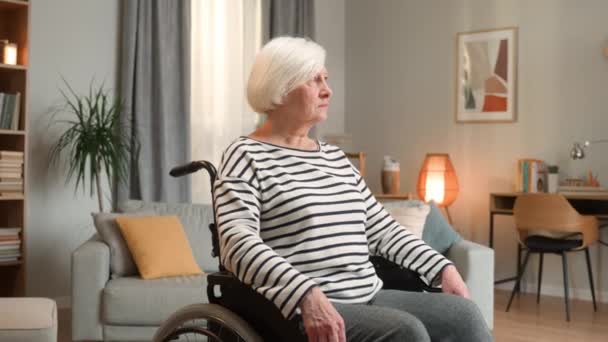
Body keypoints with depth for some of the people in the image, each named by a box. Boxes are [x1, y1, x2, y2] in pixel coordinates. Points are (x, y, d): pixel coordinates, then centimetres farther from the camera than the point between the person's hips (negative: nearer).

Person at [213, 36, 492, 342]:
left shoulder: (335, 157, 18)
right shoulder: (247, 157, -4)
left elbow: (381, 227, 19)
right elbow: (238, 244, -18)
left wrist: (443, 268, 8)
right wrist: (307, 295, -31)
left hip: (368, 298, 7)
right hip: (300, 309, -7)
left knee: (464, 315, -12)